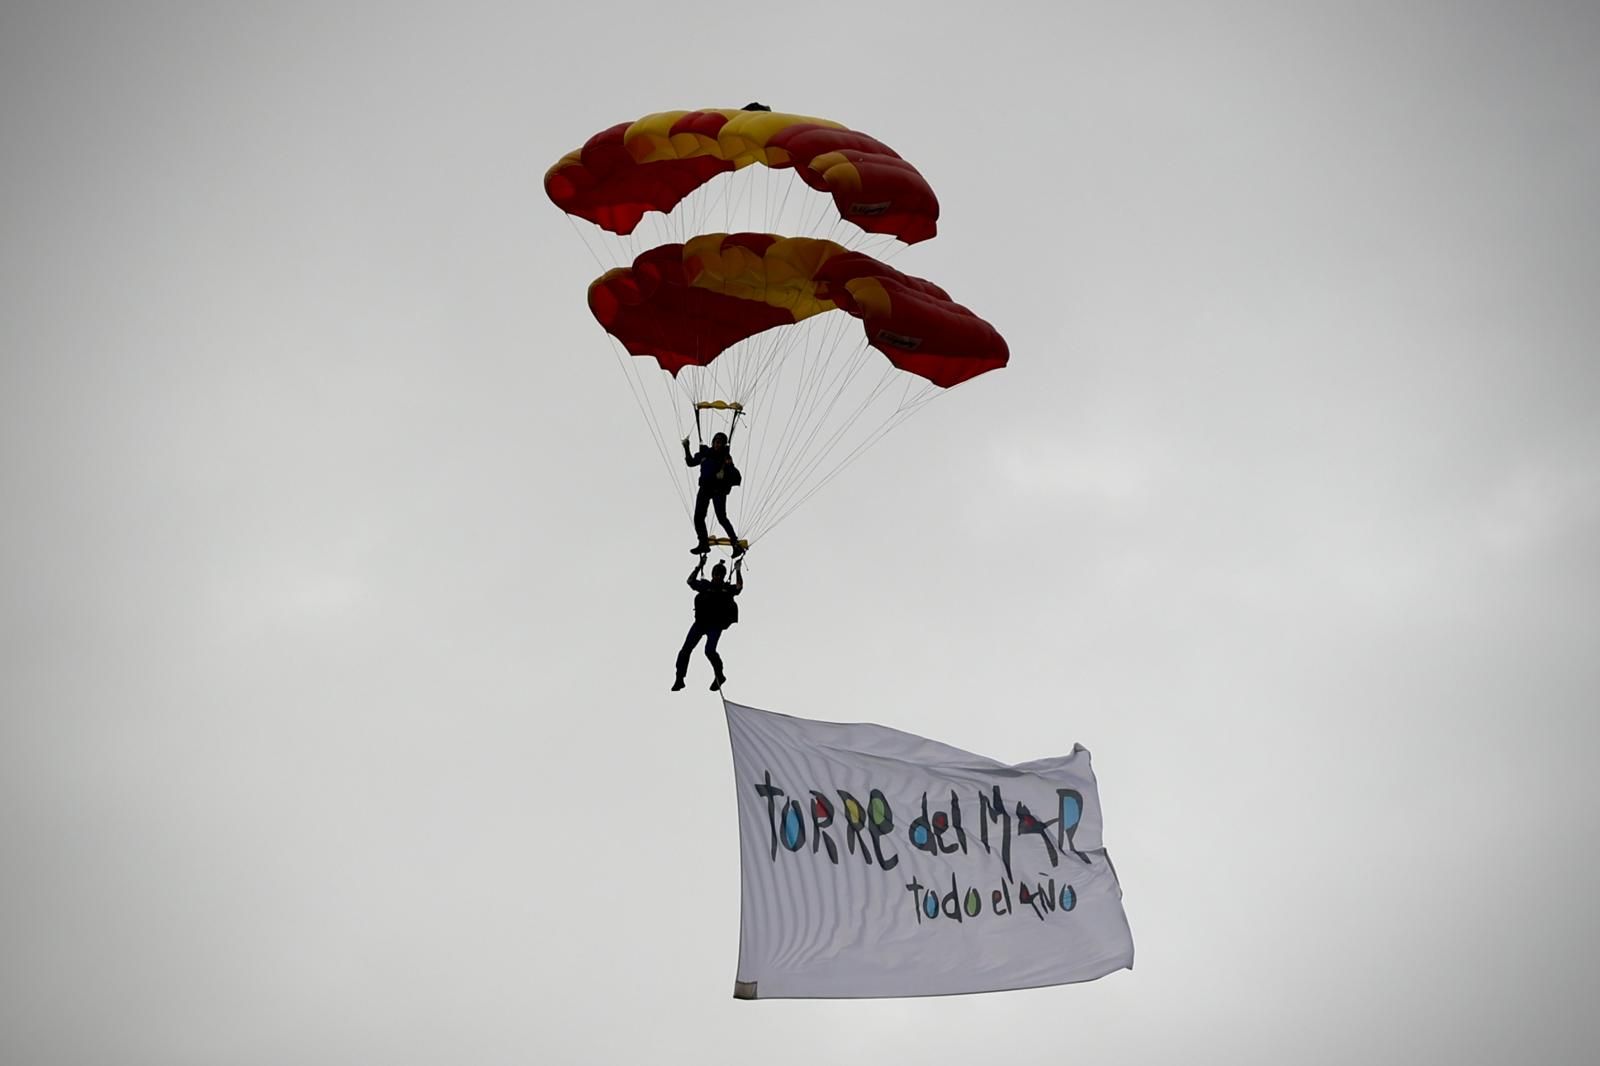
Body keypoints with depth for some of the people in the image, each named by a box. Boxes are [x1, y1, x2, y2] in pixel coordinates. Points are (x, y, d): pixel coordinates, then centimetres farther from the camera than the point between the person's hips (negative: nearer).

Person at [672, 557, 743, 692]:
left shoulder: (727, 589, 3)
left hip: (715, 626, -3)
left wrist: (738, 571, -13)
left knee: (709, 650, -19)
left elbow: (739, 587, -13)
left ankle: (719, 676, 6)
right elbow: (690, 581, 11)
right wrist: (700, 566, 6)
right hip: (700, 622, 4)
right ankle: (679, 679, 9)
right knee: (686, 649, -1)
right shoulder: (705, 585, 10)